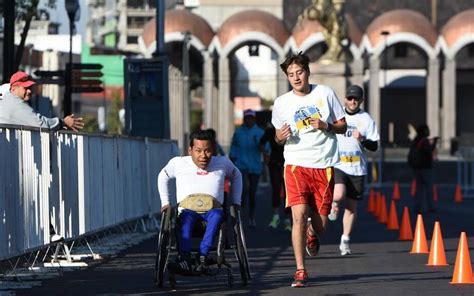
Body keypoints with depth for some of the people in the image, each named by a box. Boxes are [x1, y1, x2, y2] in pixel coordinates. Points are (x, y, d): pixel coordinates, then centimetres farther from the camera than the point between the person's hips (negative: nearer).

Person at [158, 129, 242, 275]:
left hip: (213, 209, 0)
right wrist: (165, 202, 24)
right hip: (187, 207, 0)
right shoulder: (178, 163, 17)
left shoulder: (222, 163, 19)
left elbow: (236, 176, 36)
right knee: (186, 216, -39)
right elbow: (163, 177, 34)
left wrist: (236, 202, 27)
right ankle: (185, 260, -57)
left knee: (217, 215, -38)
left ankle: (202, 259, -50)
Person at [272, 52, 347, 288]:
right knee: (299, 216, -16)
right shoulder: (281, 103, 4)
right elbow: (278, 137, 15)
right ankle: (300, 271, -11)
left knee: (320, 222, 3)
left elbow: (342, 126, 9)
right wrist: (282, 136, -9)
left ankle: (312, 236, 42)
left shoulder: (325, 93, 4)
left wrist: (326, 126, -11)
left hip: (324, 165, 1)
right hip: (296, 164, -1)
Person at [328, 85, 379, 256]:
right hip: (336, 165, -1)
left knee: (351, 206, 5)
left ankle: (345, 240, 18)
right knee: (339, 195, -27)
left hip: (357, 169, 1)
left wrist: (362, 139, -18)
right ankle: (333, 203, 9)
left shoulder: (366, 119, 4)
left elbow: (374, 146, 1)